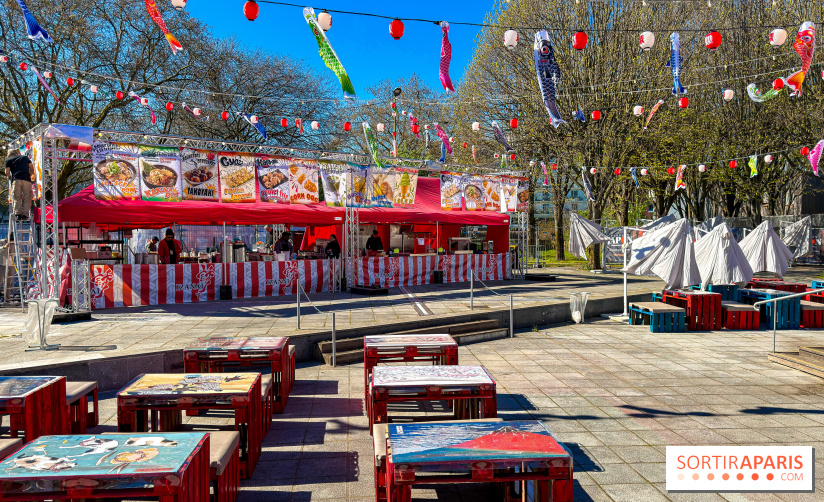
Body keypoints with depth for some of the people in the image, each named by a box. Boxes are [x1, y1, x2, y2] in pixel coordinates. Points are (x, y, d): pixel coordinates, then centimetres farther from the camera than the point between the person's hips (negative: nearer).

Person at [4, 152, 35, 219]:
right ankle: (25, 215, -8)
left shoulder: (8, 160, 18)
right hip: (26, 180, 0)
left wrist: (10, 177, 26)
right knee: (27, 198, 1)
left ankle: (18, 214, -3)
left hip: (16, 179, 0)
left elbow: (7, 172, 7)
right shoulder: (25, 157, 24)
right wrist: (31, 175, 32)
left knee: (17, 198, 7)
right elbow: (31, 168, 15)